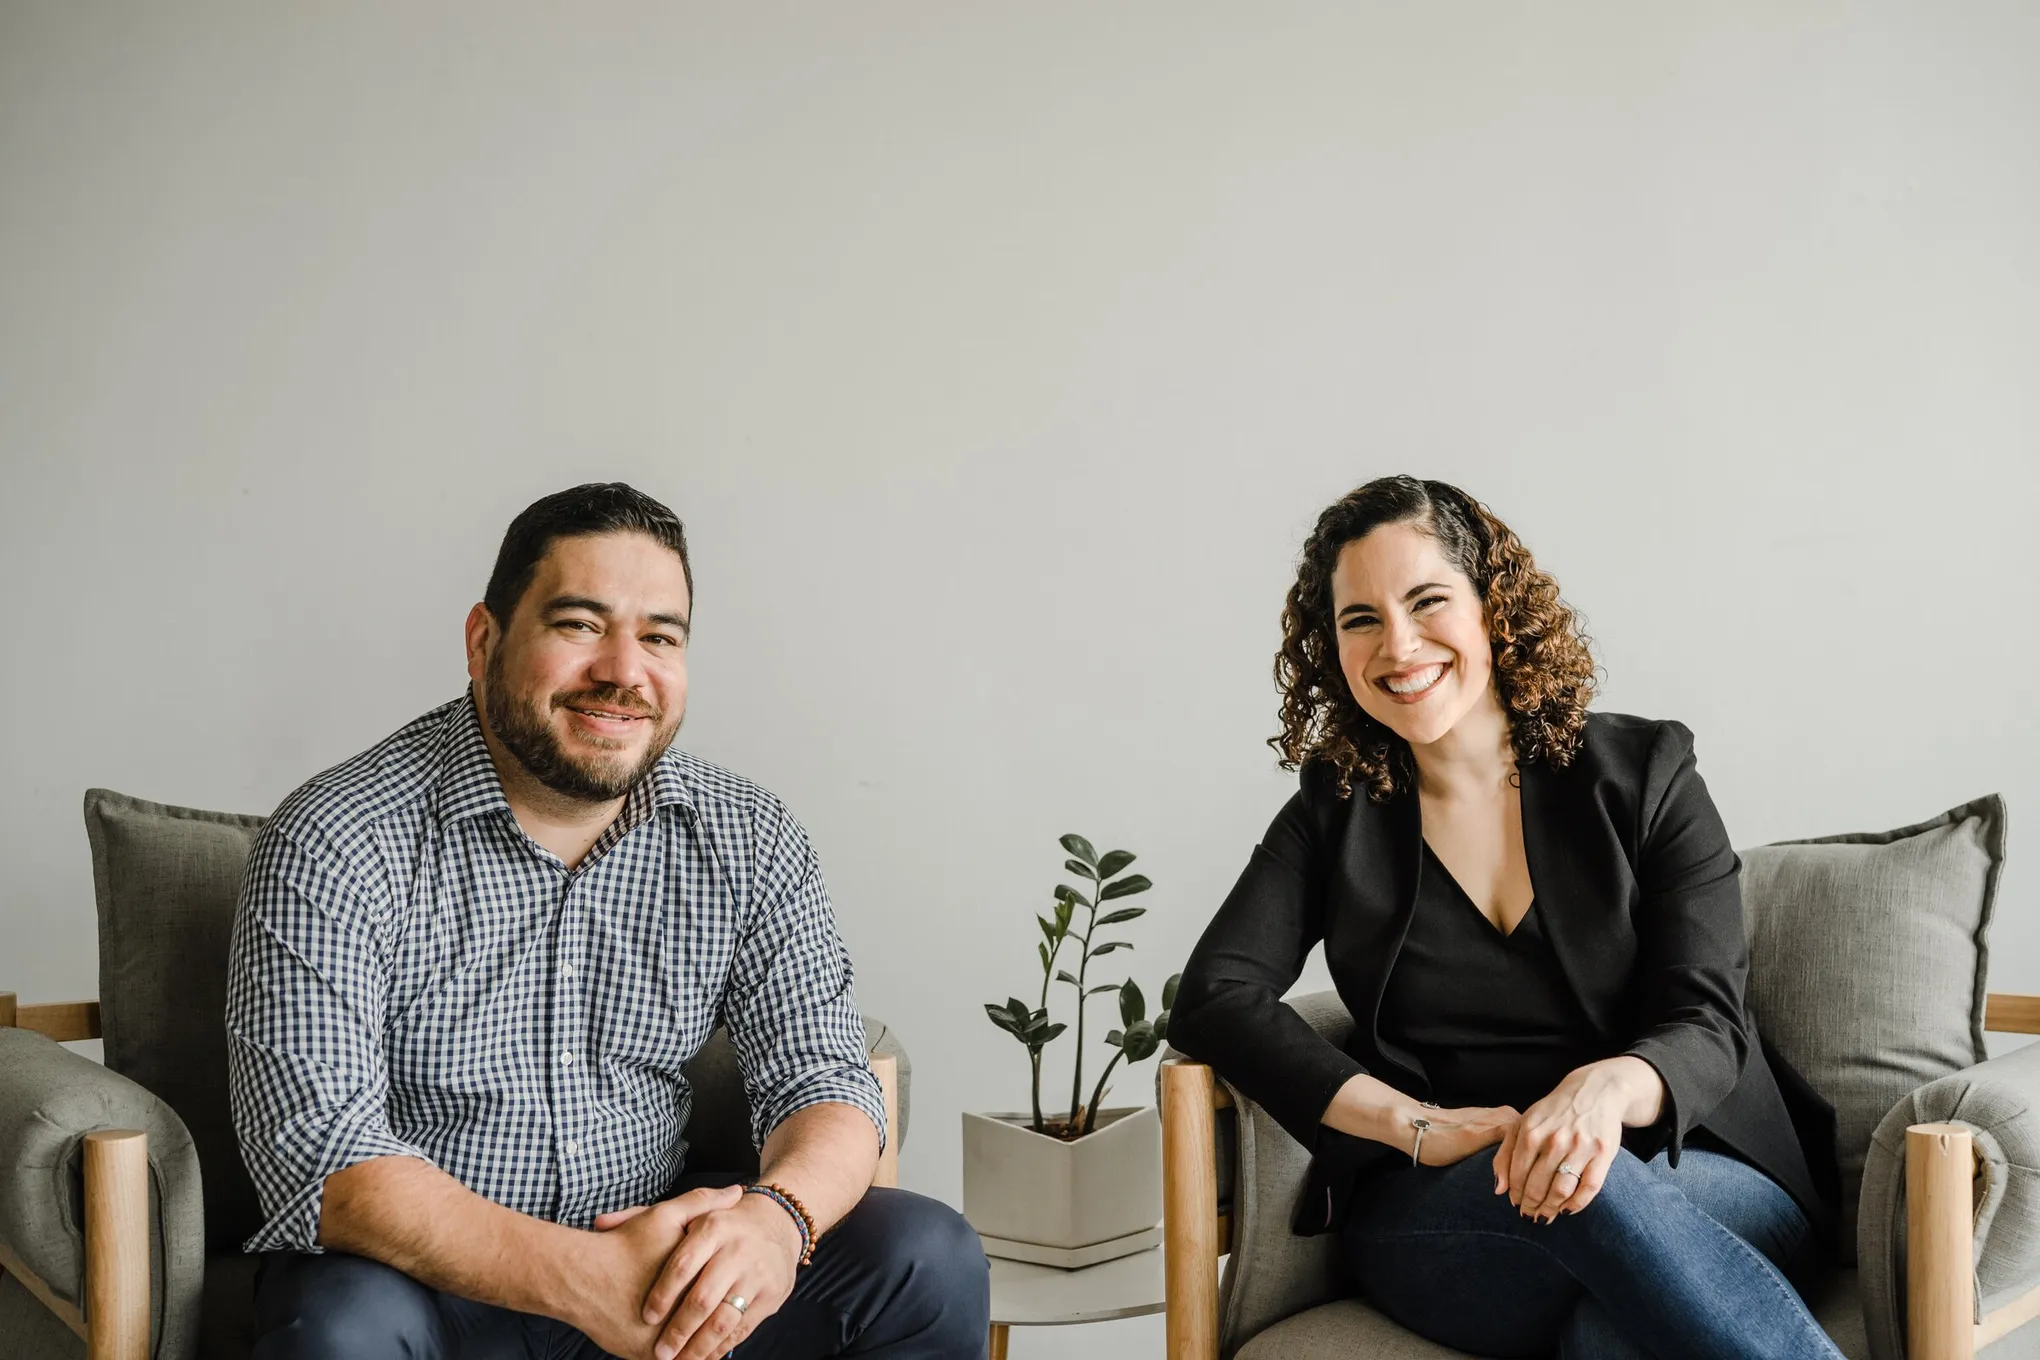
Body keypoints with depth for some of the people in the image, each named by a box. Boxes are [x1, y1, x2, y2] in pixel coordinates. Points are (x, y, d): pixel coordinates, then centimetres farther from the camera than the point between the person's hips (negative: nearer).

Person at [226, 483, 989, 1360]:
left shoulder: (746, 838, -2)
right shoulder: (335, 843, -15)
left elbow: (822, 1078, -4)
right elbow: (316, 1149, -23)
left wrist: (777, 1214, -29)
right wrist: (579, 1275, -35)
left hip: (654, 1259, 3)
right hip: (426, 1271, -3)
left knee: (930, 1262, -15)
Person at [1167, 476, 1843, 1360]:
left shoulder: (1641, 773, 6)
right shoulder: (1337, 814, 11)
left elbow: (1708, 1025, -3)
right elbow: (1211, 999, -2)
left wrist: (1610, 1088, -29)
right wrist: (1419, 1125, -16)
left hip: (1693, 1172, -1)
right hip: (1428, 1217, 1)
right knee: (1587, 1202, -35)